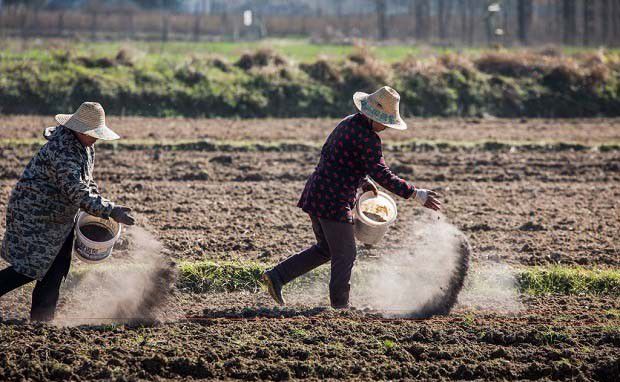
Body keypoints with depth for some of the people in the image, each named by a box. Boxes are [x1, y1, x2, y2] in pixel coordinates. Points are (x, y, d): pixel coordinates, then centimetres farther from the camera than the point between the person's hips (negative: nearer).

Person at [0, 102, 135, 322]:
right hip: (33, 215, -10)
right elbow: (78, 193, -33)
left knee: (56, 270, 7)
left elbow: (86, 182, 22)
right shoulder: (62, 151, -27)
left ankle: (42, 319, 14)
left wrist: (100, 205, 8)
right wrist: (111, 211, -34)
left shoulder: (85, 147, 6)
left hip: (60, 217, 10)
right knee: (29, 268, -10)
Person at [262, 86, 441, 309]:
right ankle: (340, 305, 10)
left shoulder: (348, 124, 13)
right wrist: (415, 195, -22)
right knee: (345, 255, 3)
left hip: (315, 196, 10)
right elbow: (382, 175, -23)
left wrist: (363, 181, 17)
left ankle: (276, 276, 15)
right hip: (334, 201, -10)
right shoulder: (367, 138, -18)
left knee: (325, 250, 20)